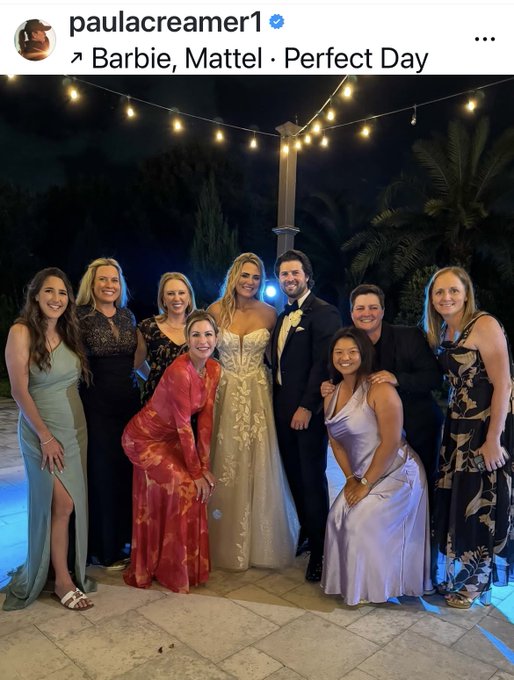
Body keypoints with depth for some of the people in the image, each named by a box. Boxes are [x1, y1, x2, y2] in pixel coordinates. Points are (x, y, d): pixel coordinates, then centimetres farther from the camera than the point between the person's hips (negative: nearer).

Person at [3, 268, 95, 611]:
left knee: (69, 505, 10)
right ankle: (63, 581, 13)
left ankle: (70, 569, 26)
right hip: (43, 432, -5)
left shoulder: (68, 332, 7)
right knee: (63, 505, -4)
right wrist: (46, 436, -14)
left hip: (76, 429, 5)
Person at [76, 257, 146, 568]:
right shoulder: (81, 317, -8)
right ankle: (105, 550, 21)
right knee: (103, 474, 3)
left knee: (130, 470, 11)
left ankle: (125, 538, 31)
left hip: (130, 399, 5)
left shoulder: (127, 316, 8)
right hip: (97, 404, -5)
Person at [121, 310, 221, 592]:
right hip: (146, 438, -7)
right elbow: (184, 425, -27)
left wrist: (205, 466, -9)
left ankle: (190, 565, 26)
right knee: (185, 488, -12)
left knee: (197, 490, 5)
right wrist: (196, 472, -19)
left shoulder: (214, 369, -8)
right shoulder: (179, 371, -31)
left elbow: (205, 418, -7)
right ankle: (174, 571, 10)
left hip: (171, 439, 7)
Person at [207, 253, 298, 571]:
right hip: (226, 394, 0)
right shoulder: (217, 310, -3)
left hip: (258, 395, 0)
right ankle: (227, 543, 27)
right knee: (226, 465, 7)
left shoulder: (269, 313, -1)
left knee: (259, 467, 5)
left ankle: (261, 543, 25)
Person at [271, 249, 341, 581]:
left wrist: (307, 406, -19)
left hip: (308, 410, -7)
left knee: (313, 478, 1)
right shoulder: (283, 316, 16)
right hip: (284, 409, 7)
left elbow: (323, 363, -17)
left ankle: (320, 550, 16)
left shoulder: (324, 312, -10)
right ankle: (305, 533, 32)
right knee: (295, 477, 14)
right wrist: (277, 402, 10)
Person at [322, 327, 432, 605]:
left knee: (362, 523, -13)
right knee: (339, 516, -6)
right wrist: (351, 478, -4)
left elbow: (391, 442, -22)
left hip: (396, 474, -7)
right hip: (363, 476, 7)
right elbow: (336, 443, 8)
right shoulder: (331, 397, 5)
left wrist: (366, 483, -16)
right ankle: (348, 580, 18)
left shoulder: (380, 389, -20)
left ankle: (369, 588, 14)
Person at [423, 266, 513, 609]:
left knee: (483, 503, 6)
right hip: (458, 426, 7)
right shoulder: (442, 332, 8)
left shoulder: (484, 325, -15)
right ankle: (460, 571, 32)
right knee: (456, 500, 13)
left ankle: (479, 580, 26)